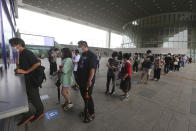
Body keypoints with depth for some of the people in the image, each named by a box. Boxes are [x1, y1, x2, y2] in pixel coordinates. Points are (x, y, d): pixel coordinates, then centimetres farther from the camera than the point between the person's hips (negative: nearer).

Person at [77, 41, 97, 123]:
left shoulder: (91, 55, -17)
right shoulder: (82, 55, 12)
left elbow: (92, 69, -25)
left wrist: (89, 80, -26)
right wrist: (79, 79, 19)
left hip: (88, 82, -8)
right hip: (81, 81, 8)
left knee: (88, 98, 6)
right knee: (84, 97, 21)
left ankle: (91, 114, 28)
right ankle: (86, 110, 43)